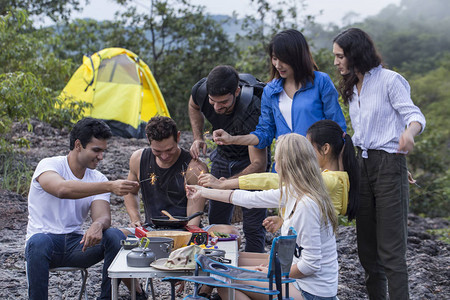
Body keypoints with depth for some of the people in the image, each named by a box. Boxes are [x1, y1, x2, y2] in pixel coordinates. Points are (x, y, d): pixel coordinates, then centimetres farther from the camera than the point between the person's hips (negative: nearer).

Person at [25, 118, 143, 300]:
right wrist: (110, 186, -41)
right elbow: (62, 189, -32)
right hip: (45, 238, -4)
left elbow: (103, 216, -8)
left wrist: (97, 225, -34)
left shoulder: (98, 179, 7)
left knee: (115, 236, -22)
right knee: (39, 242, -38)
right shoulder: (49, 165, -8)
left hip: (77, 244, 4)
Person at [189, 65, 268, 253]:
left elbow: (259, 165, -38)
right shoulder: (200, 90, -23)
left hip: (249, 158, -5)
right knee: (217, 222, 10)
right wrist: (198, 138, -8)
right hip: (222, 155, 5)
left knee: (253, 227, -8)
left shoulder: (251, 113, -39)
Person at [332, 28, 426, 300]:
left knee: (391, 247, -9)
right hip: (361, 164, 8)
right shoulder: (352, 88, 16)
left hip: (388, 165, -7)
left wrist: (409, 131, -35)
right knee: (366, 243, 9)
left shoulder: (390, 80, -7)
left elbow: (415, 116, -14)